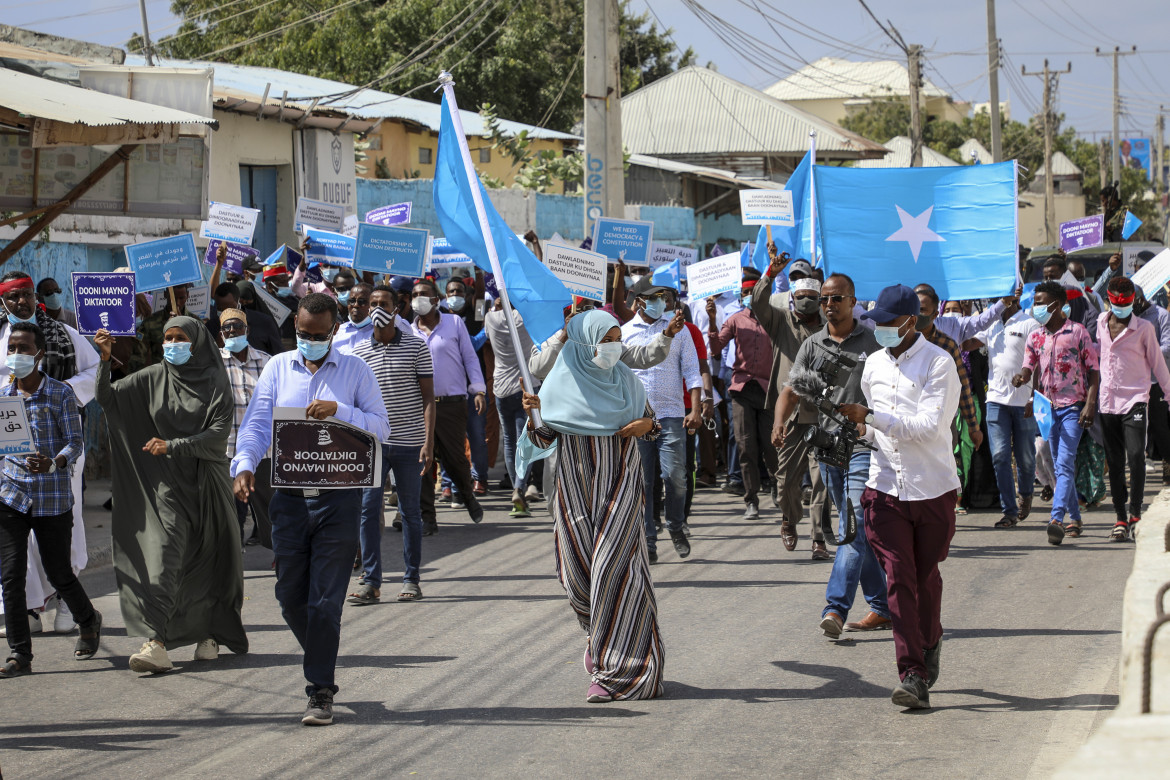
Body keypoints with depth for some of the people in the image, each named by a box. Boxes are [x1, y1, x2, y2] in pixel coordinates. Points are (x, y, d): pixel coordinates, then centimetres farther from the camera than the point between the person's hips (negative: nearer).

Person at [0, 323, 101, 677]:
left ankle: (88, 621, 36)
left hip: (52, 498, -3)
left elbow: (76, 441, -7)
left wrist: (53, 463, -24)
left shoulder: (61, 393, -3)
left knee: (58, 573, 6)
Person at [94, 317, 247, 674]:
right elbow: (107, 398, -2)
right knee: (165, 555, -13)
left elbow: (220, 432, -11)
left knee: (208, 559, 8)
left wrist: (173, 446, -19)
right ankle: (156, 643, -20)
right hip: (168, 482, 0)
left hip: (207, 480, 0)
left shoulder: (214, 381, -2)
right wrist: (105, 359, -17)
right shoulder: (153, 378, 4)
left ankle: (208, 634, 26)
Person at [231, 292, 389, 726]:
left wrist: (339, 410, -15)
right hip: (290, 496, 3)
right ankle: (321, 660, 31)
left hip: (339, 498, -3)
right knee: (290, 594, 6)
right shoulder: (278, 368, 10)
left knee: (325, 599, -5)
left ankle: (320, 690, 1)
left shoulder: (355, 370, 6)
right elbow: (256, 423, 3)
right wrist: (244, 464, -14)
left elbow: (381, 426, 0)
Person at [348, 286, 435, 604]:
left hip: (409, 443, -1)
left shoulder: (416, 346, 0)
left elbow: (428, 397, -1)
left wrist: (428, 442, -9)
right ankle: (370, 580, -3)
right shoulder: (359, 351, 5)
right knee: (368, 508, -6)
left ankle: (411, 579, 14)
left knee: (410, 511, 6)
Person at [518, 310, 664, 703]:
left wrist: (647, 425, -7)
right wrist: (532, 414, -21)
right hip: (576, 487, 1)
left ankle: (611, 670, -8)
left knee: (611, 569, -10)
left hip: (619, 483, -1)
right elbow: (544, 438, -1)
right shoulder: (560, 383, -2)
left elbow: (647, 418, 16)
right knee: (579, 573, 4)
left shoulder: (625, 380, 3)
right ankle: (600, 636, 34)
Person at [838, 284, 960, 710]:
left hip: (932, 487, -3)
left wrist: (870, 416, -22)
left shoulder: (938, 363, -10)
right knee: (898, 578, -7)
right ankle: (912, 675, -10)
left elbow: (928, 425, -20)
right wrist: (864, 431, 4)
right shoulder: (874, 364, 10)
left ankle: (930, 642, 40)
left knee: (925, 575, 12)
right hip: (886, 486, 3)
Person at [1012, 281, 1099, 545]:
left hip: (1073, 407, -5)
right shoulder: (1035, 337, 10)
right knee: (1061, 466, 10)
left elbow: (1093, 372, -3)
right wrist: (1022, 377, -21)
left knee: (1064, 463, -16)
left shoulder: (1077, 332, -4)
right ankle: (1074, 518, 21)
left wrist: (1090, 404, -13)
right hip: (1047, 406, 5)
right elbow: (1029, 368, 4)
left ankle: (1057, 519, -26)